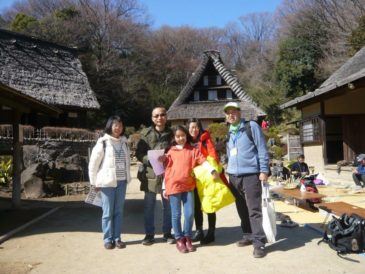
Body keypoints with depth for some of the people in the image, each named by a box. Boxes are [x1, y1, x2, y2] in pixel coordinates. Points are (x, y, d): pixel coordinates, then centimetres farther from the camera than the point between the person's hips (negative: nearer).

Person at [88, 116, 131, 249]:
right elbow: (93, 163, -5)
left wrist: (128, 177, 9)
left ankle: (117, 238, 19)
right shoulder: (103, 142, -6)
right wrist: (94, 182, -3)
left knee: (119, 211, 10)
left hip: (122, 181, 4)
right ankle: (108, 239, 14)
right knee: (108, 212, 3)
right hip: (107, 182, -4)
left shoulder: (124, 142, 9)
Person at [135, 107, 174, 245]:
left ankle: (167, 233, 25)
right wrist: (151, 160, -16)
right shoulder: (146, 133, 2)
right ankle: (149, 234, 21)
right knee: (149, 206, 7)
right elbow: (139, 153, 0)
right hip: (151, 174, -1)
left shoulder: (171, 133, 5)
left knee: (168, 206, 10)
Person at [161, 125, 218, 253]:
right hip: (173, 186, -1)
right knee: (176, 214, 5)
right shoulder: (171, 152, 7)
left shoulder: (192, 150, 7)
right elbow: (167, 170, 8)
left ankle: (187, 238, 21)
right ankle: (179, 239, 19)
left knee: (189, 213, 2)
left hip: (188, 186, 1)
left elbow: (203, 160, -6)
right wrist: (165, 188, 6)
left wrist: (212, 170, -24)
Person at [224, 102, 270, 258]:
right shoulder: (228, 134, 15)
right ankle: (248, 236, 25)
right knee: (242, 209, 12)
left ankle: (259, 242, -2)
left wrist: (263, 170, -11)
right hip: (234, 176, 6)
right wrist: (228, 171, 19)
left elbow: (262, 149, -6)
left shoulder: (252, 127, -3)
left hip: (251, 175, -6)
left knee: (254, 210, -7)